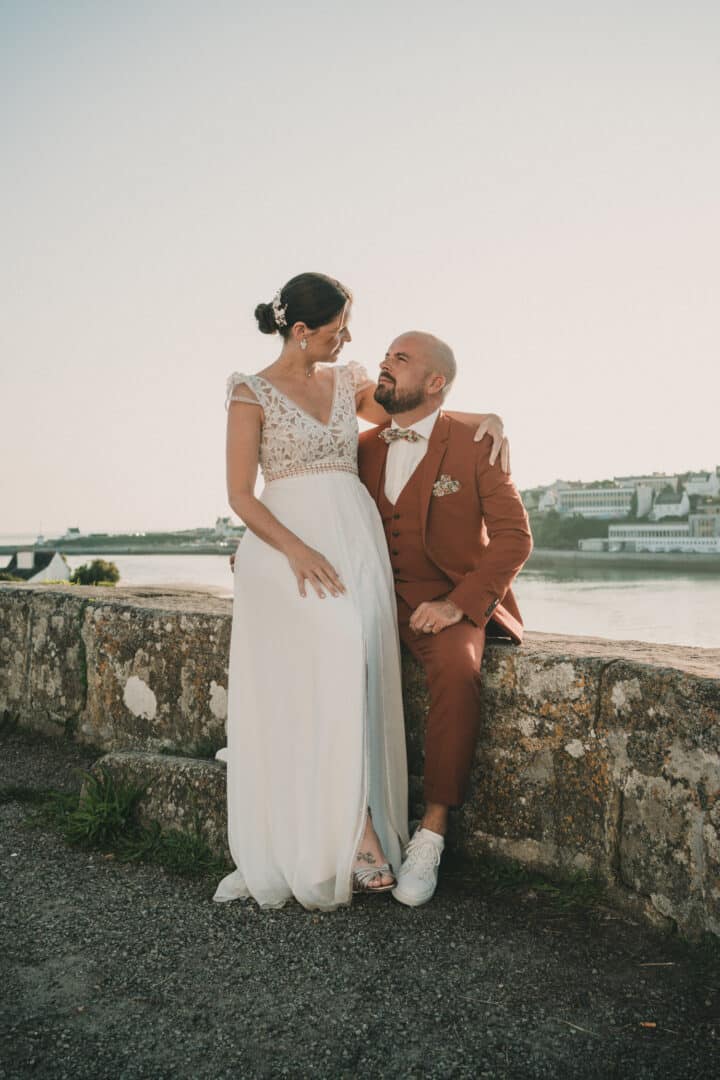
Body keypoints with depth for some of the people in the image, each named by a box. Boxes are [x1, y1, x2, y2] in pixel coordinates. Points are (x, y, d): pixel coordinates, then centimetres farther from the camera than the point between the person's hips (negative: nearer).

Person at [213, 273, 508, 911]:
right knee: (285, 696, -13)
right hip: (281, 547, -3)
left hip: (353, 541, 3)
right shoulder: (253, 394, 3)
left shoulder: (348, 382, 16)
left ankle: (345, 844, -8)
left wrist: (485, 417, 9)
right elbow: (240, 494, -3)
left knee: (345, 678, -15)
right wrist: (296, 550, -18)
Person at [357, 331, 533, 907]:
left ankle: (432, 832, -20)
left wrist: (459, 604, -20)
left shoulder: (475, 444, -4)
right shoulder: (363, 448, 10)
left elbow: (514, 537, -8)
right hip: (377, 600, 4)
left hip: (453, 603, -4)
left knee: (457, 672, -34)